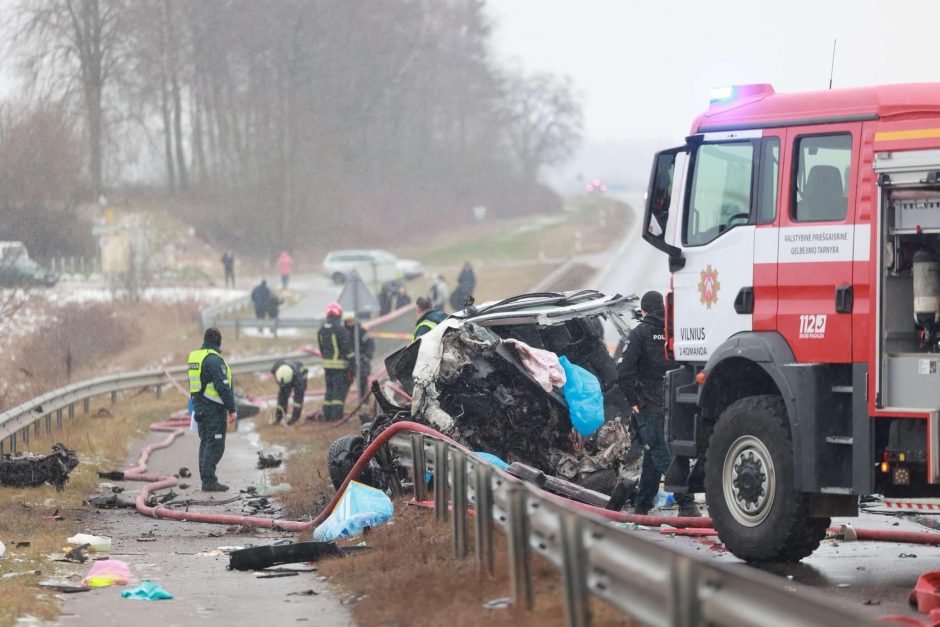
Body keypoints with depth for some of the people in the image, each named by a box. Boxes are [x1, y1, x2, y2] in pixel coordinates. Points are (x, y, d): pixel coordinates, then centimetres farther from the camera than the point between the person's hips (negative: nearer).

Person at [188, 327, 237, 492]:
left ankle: (207, 480, 16)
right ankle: (209, 481, -10)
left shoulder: (193, 356, 12)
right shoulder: (214, 359, -17)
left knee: (205, 443, 14)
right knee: (215, 445, -7)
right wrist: (232, 409, -17)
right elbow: (223, 387, -20)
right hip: (214, 409, -9)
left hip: (198, 405, 9)